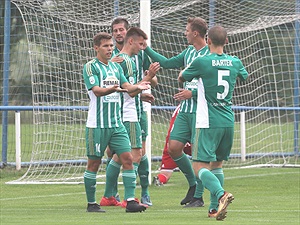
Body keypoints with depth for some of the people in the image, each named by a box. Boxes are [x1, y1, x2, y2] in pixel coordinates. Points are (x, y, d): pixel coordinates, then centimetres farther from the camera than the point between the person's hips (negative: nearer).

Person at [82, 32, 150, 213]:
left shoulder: (116, 67, 15)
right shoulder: (90, 67, -4)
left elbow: (126, 86, 6)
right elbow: (96, 90, -18)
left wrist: (138, 87, -16)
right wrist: (112, 89, -37)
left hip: (117, 123, 6)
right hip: (97, 124, -5)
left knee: (127, 158, -6)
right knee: (94, 163, 2)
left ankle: (130, 201, -8)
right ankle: (91, 203, 12)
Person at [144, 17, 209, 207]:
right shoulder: (189, 52, 13)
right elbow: (167, 63, 25)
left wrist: (192, 93, -17)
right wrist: (146, 49, 23)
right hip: (185, 110, 8)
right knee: (174, 148, 4)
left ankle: (198, 197, 2)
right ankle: (193, 184, 21)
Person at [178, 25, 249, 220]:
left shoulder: (201, 62, -10)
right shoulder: (235, 62, 5)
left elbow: (181, 78, 8)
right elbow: (245, 76, 29)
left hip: (208, 122, -5)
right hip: (229, 122, 5)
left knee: (200, 166, -6)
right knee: (217, 164, 18)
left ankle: (221, 194, -31)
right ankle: (215, 208, 14)